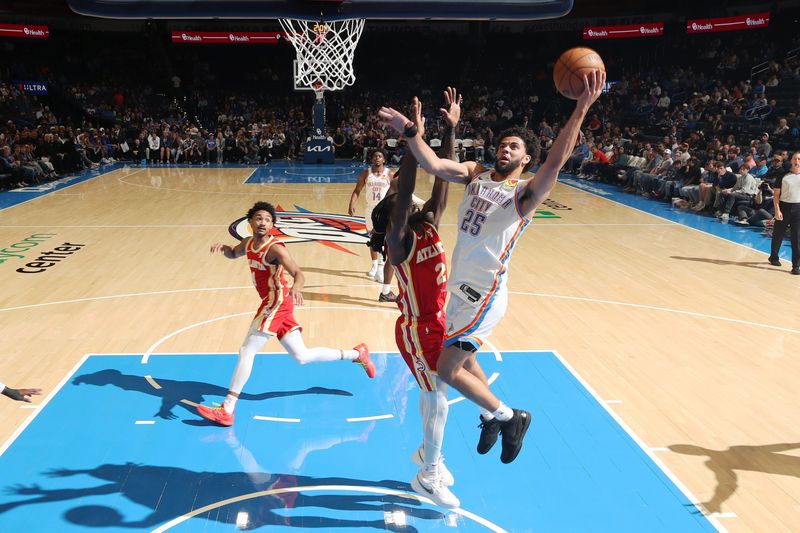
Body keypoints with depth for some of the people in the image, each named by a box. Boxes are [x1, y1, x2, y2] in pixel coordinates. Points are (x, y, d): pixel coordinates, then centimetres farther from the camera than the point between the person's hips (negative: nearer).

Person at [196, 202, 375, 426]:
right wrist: (222, 247, 7)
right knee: (302, 356, 13)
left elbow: (299, 274, -28)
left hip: (278, 301, -9)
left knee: (246, 351, -10)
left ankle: (226, 411, -7)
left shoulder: (275, 248, -16)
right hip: (274, 304, 9)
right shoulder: (249, 244, 9)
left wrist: (296, 287, -50)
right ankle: (356, 354, 24)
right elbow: (233, 254, 31)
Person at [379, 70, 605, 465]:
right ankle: (492, 418, 46)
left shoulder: (525, 193, -11)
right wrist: (409, 132, -22)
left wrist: (580, 110, -38)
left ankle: (510, 417, 15)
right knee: (464, 358, 23)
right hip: (460, 287, 7)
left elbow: (555, 163, -29)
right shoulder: (476, 174, 5)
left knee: (448, 369, -6)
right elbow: (434, 166, -8)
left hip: (484, 294, -7)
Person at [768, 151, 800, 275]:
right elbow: (776, 195, 0)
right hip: (784, 206, -1)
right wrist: (777, 210, -11)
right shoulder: (783, 175, 0)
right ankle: (774, 257, 32)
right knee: (778, 234, 11)